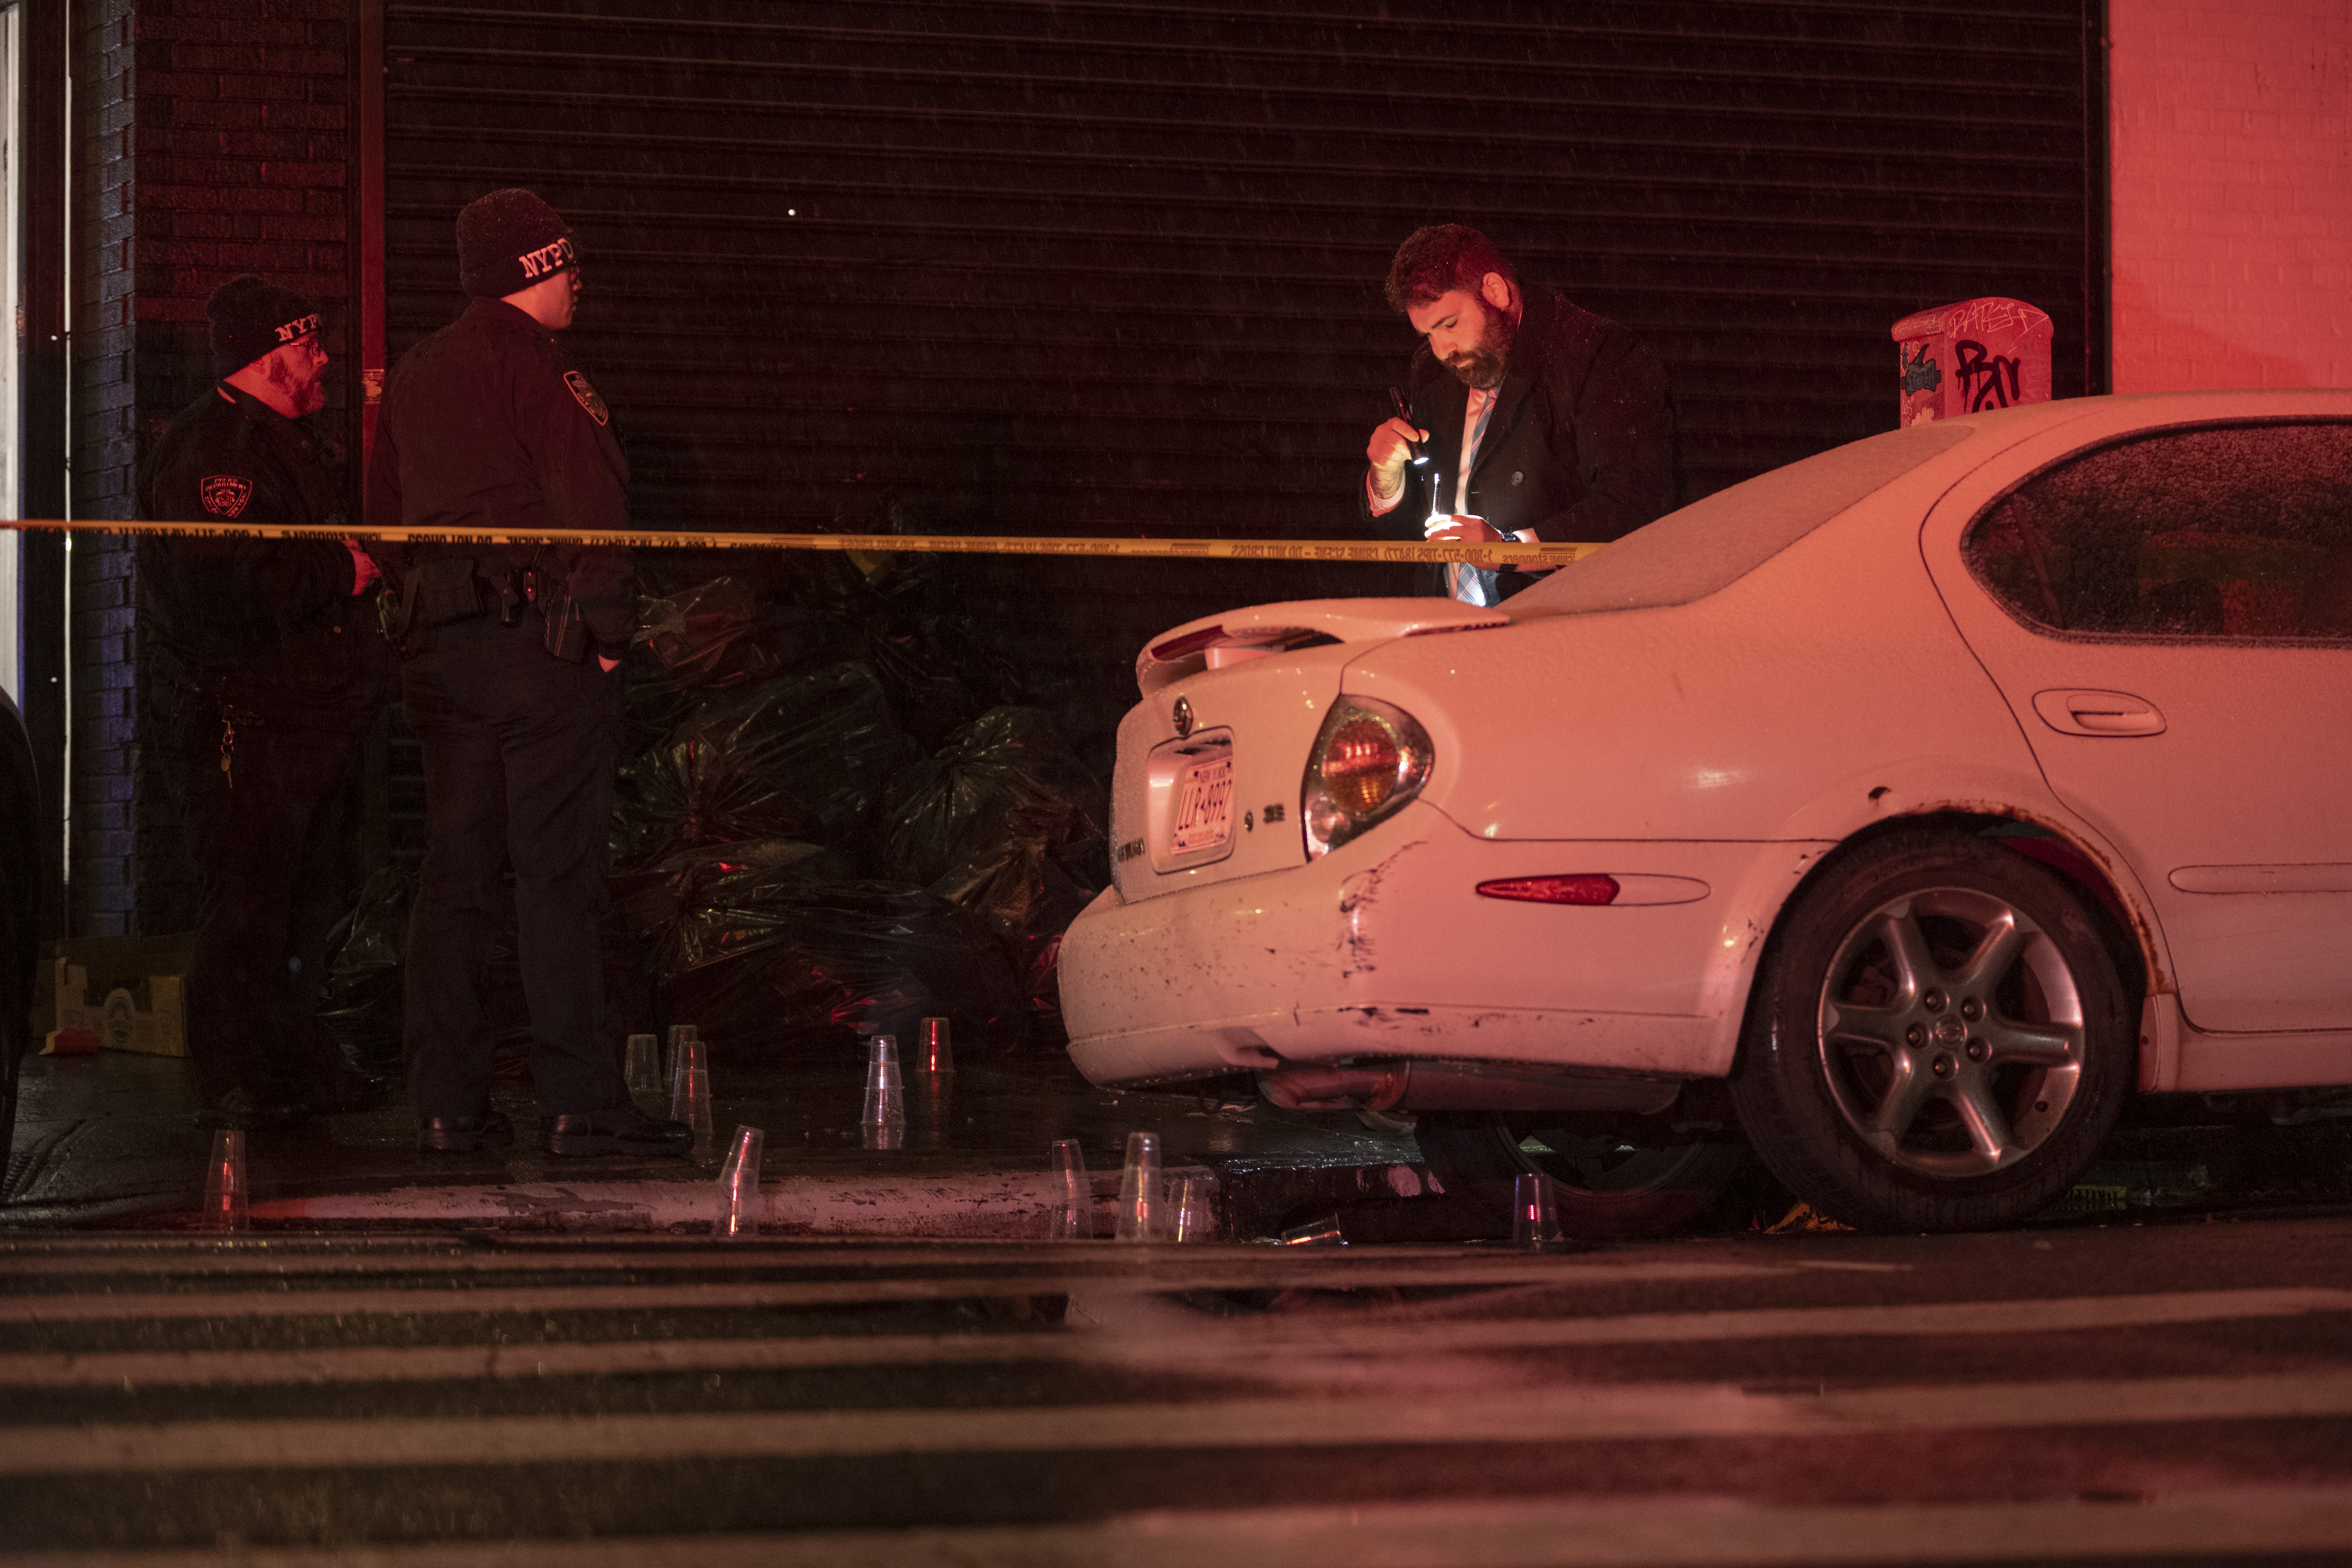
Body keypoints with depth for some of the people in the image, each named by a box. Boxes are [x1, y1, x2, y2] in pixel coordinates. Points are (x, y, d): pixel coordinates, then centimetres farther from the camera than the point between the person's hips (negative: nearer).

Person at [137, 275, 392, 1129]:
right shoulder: (209, 450, -14)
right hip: (242, 727, -10)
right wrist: (339, 572, -17)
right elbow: (227, 585, -27)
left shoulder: (280, 443, 20)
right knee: (245, 903, -9)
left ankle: (294, 1061, 24)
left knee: (309, 898, 15)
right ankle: (233, 1083, -4)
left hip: (307, 719, 10)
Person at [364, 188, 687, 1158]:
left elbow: (385, 518, 22)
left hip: (440, 643, 8)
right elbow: (588, 496, -16)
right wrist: (607, 621, -12)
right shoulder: (535, 365, -8)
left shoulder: (412, 376, 18)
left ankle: (447, 1103, 9)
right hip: (542, 640, -8)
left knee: (455, 871, 9)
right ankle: (580, 1104, -8)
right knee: (559, 872, -7)